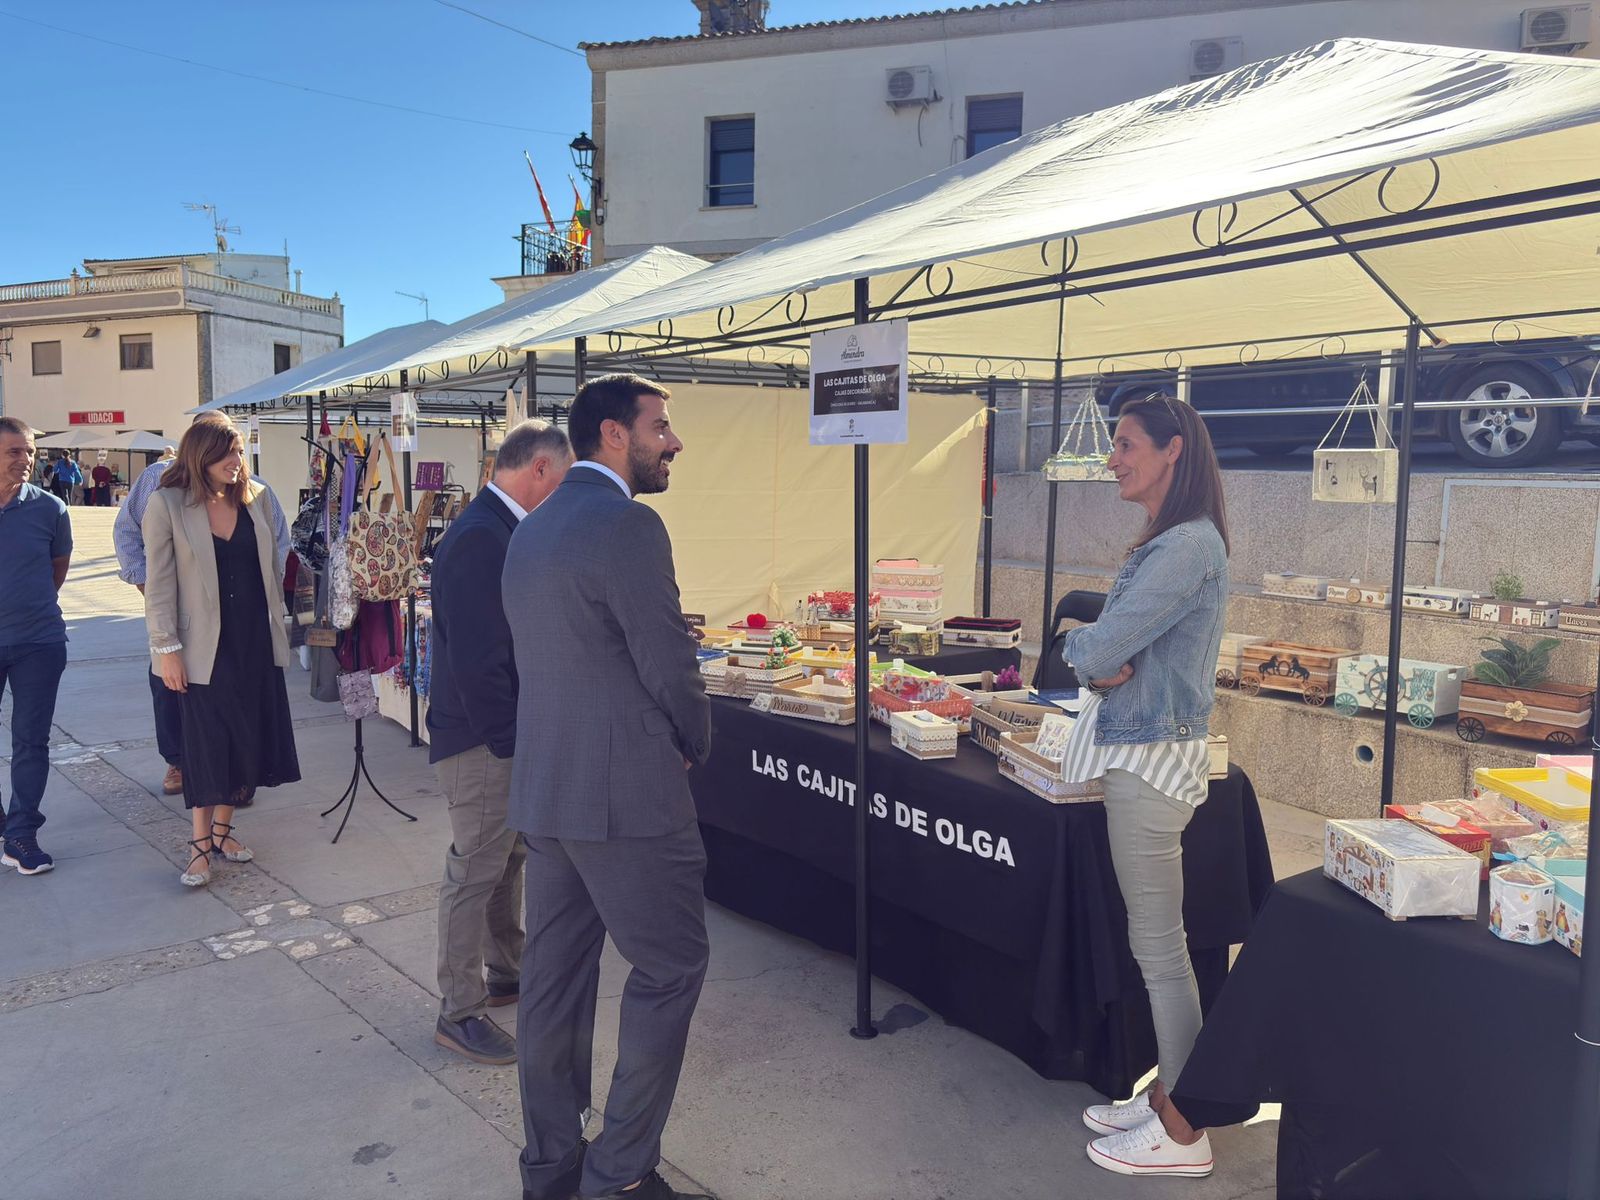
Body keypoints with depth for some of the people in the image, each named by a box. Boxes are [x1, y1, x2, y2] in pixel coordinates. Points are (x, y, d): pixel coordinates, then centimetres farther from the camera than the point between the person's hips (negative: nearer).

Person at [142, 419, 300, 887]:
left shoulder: (254, 497, 4)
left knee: (250, 739, 9)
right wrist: (166, 647, -11)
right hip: (206, 645, -4)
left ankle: (222, 827, 26)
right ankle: (201, 844, 12)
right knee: (207, 742, 0)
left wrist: (278, 627, 11)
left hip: (257, 641, 4)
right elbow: (159, 582, -7)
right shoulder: (167, 504, -8)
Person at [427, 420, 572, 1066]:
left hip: (509, 732, 10)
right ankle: (459, 1014, 17)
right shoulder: (479, 539, -23)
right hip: (481, 738, -10)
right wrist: (510, 740, -21)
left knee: (509, 857, 21)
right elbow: (477, 658, -26)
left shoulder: (502, 530, 9)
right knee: (476, 872, 2)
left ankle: (506, 973, 38)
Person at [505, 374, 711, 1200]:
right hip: (626, 791, -9)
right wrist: (694, 747, 3)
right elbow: (670, 668, -16)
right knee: (670, 970, 6)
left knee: (555, 970, 16)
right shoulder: (628, 525, -16)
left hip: (543, 784, 9)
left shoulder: (530, 530, 13)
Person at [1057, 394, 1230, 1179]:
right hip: (1139, 751, 10)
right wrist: (1106, 666, -10)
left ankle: (1180, 1135, 16)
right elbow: (1108, 655, 11)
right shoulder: (1167, 542, 13)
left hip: (1150, 760, -10)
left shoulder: (1188, 546, -19)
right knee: (1154, 944, 18)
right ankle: (1167, 1096, 32)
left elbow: (1093, 651, -23)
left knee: (1160, 948, 1)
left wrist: (1085, 648, -2)